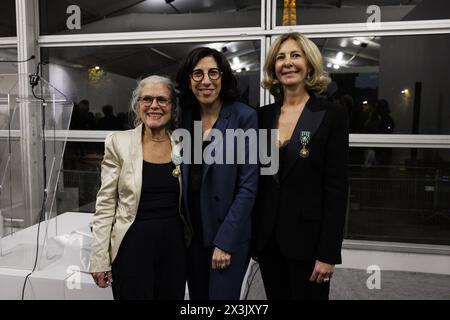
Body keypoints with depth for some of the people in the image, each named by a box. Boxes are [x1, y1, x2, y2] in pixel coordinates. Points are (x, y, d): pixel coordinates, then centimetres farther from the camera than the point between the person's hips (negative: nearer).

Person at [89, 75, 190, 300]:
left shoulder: (182, 145, 1)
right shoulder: (118, 142, -6)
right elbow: (105, 204, -5)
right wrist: (100, 259, -6)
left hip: (174, 246, 3)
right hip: (133, 246, -2)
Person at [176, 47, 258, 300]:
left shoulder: (244, 116, -12)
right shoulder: (185, 116, 3)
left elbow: (248, 187, -14)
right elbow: (184, 178, 8)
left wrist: (225, 241, -15)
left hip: (230, 234, -5)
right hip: (193, 232, 5)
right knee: (197, 296, 18)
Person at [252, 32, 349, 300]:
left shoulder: (332, 115, -8)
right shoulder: (264, 115, 4)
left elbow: (337, 189, -10)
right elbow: (258, 181, 8)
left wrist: (328, 252, -13)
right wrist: (252, 235, 7)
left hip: (308, 238, -4)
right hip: (267, 237, 4)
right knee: (276, 296, 17)